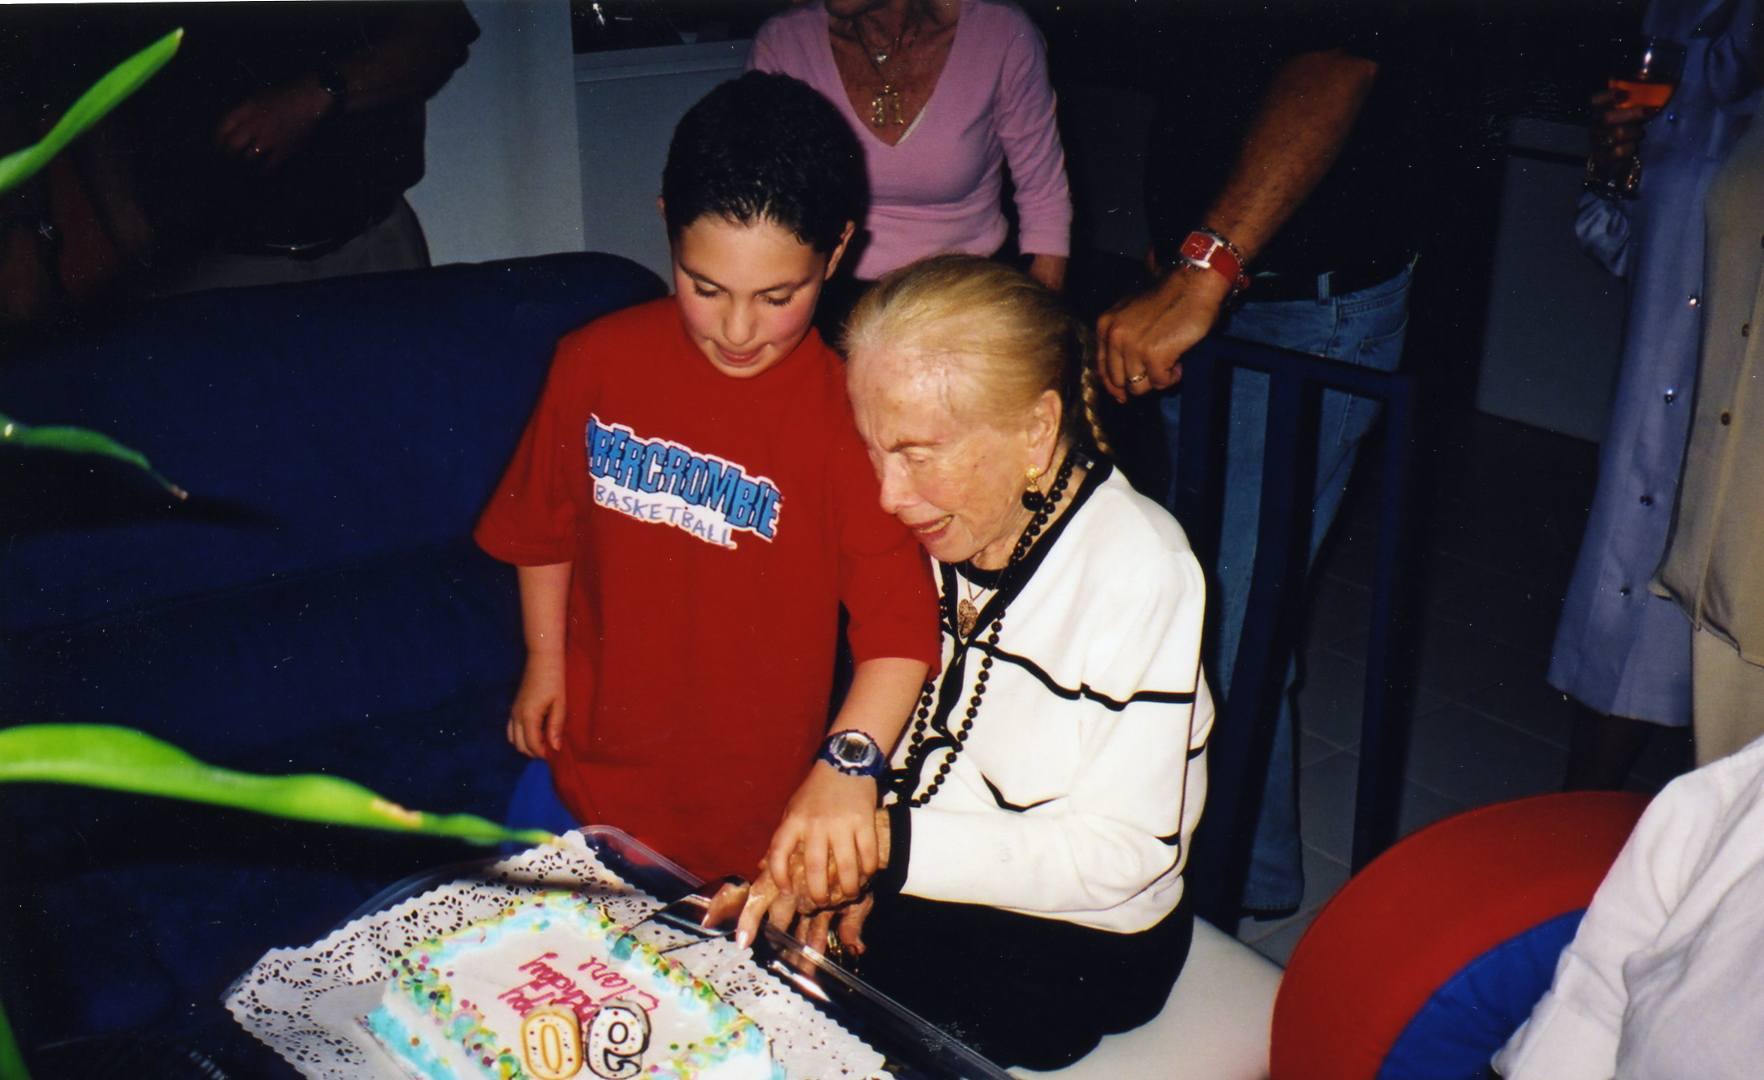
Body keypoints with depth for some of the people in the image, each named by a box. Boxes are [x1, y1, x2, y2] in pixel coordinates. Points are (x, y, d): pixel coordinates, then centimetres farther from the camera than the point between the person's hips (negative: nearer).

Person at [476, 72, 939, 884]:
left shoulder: (849, 412, -19)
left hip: (757, 802, -3)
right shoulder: (596, 364, -7)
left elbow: (903, 619, -25)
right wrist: (545, 661, 9)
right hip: (588, 767, 4)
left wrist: (848, 761, -38)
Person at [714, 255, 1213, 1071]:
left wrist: (893, 843, -27)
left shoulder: (1140, 572, -23)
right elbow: (896, 724, 8)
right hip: (918, 883, 6)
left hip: (1069, 943, -6)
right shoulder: (939, 525, -4)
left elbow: (1121, 850, -21)